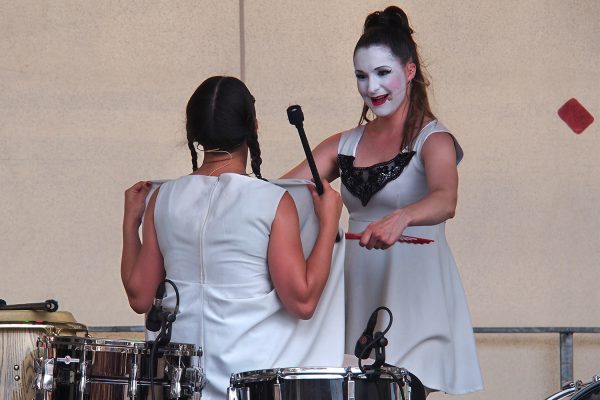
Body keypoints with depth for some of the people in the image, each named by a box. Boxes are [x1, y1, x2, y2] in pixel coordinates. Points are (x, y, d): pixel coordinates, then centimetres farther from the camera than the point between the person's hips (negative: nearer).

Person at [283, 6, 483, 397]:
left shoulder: (432, 139, -6)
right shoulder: (344, 145, 12)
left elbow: (445, 201, -26)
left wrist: (400, 218, -45)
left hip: (415, 293, -5)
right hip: (361, 294, 5)